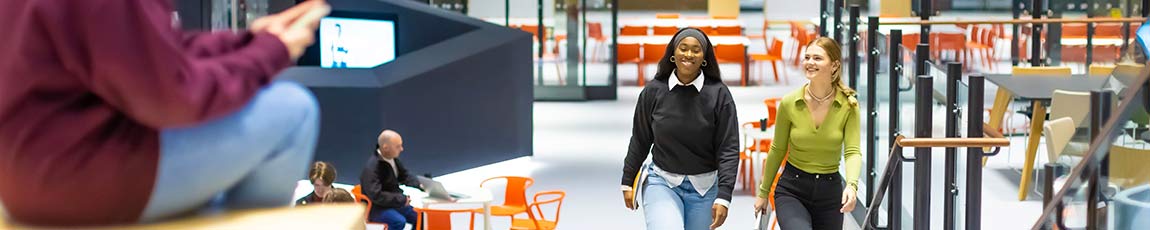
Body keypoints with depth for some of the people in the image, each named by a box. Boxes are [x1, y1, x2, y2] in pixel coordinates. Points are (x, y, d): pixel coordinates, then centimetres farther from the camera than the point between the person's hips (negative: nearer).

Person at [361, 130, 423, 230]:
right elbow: (376, 196, -31)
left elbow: (404, 175, 15)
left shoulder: (392, 158, -2)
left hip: (394, 202, 8)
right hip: (376, 208, -8)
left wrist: (420, 184, -3)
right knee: (399, 221, -32)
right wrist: (402, 200, -26)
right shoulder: (371, 168, -25)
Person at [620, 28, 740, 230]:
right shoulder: (653, 91, -3)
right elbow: (639, 141, 7)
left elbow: (728, 149, -8)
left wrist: (723, 197, -15)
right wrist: (628, 182, 11)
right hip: (662, 183, 0)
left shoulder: (718, 94, -6)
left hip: (704, 188, 0)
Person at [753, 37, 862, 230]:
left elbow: (852, 151, -13)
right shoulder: (789, 103, -7)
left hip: (830, 192, 2)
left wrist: (851, 185, -33)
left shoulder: (848, 105, -7)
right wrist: (763, 192, 10)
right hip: (792, 190, -2)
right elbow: (777, 150, 4)